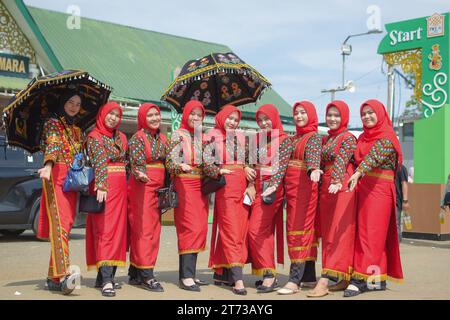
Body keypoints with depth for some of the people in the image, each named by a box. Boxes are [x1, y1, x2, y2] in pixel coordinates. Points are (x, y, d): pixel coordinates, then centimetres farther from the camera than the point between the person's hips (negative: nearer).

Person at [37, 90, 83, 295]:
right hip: (56, 178, -6)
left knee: (65, 225, 3)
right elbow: (52, 145, -16)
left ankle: (53, 278, 8)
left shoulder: (77, 130, 22)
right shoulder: (53, 124, 2)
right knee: (60, 224, -19)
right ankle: (63, 274, -31)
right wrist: (48, 166, -33)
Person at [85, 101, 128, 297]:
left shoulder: (121, 138, 16)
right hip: (103, 186, -7)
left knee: (118, 230, 6)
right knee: (105, 230, -12)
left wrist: (127, 185, 9)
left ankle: (105, 275, 12)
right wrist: (101, 186, -26)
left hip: (120, 187, 7)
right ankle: (106, 280, -17)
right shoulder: (94, 136, -2)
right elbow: (99, 162, -16)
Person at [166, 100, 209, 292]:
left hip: (201, 186, 7)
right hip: (185, 184, -7)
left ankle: (188, 273, 11)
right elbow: (170, 161, -10)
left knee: (200, 229, 5)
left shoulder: (202, 136, 17)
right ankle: (186, 277, -13)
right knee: (191, 229, -13)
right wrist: (181, 166, -29)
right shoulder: (179, 135, -1)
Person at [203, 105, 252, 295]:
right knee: (231, 231, -10)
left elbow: (249, 163, 16)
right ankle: (237, 278, -15)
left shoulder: (241, 138, 18)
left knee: (240, 229, 4)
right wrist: (218, 172, -11)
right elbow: (206, 161, -5)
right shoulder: (213, 136, 4)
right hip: (225, 186, -6)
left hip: (243, 186, 6)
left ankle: (221, 272, 15)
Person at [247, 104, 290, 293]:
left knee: (256, 230, -13)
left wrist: (273, 185, -25)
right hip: (256, 188, 6)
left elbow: (282, 165, -12)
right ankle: (268, 273, 12)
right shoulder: (257, 139, 16)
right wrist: (246, 168, -6)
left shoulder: (284, 139, -2)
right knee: (266, 231, 8)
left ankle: (268, 274, -10)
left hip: (271, 189, -6)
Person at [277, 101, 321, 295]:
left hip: (305, 187, -8)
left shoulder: (313, 137, -3)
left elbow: (313, 154, -23)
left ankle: (295, 280, -14)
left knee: (300, 230, -11)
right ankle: (309, 277, 12)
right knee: (306, 229, 8)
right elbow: (285, 162, 24)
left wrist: (314, 169, -43)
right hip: (291, 188, 8)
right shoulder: (294, 138, 20)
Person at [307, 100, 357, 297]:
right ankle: (343, 279, 13)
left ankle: (325, 280, -19)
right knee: (327, 234, 7)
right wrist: (320, 189, 9)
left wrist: (336, 181, -35)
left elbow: (341, 160, -21)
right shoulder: (325, 139, 18)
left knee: (339, 234, -10)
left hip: (342, 188, -8)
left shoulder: (348, 138, -4)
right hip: (325, 188, 8)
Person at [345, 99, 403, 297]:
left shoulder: (387, 136, -5)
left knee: (372, 232, -10)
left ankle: (362, 277, -14)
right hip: (362, 188, 7)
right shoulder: (362, 138, 17)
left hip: (380, 188, -7)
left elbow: (374, 156, -22)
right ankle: (378, 279, 8)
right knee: (363, 232, 4)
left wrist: (358, 173, -37)